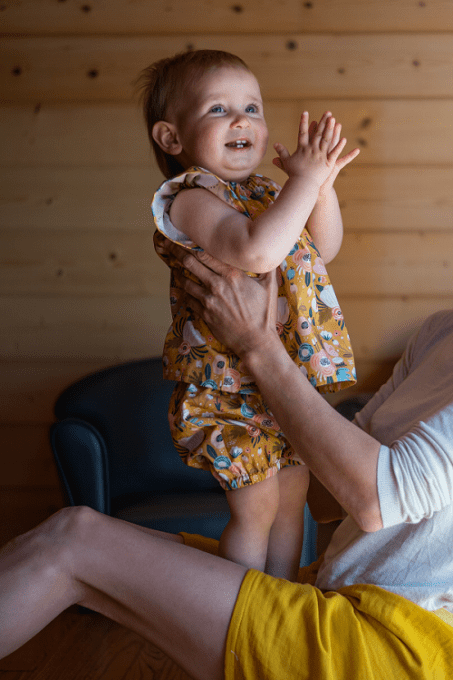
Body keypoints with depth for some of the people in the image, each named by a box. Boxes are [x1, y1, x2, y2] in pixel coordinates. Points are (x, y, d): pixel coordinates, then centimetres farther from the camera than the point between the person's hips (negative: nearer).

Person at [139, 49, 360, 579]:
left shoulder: (265, 195, 11)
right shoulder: (191, 198, -17)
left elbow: (325, 248, 13)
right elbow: (256, 252, -34)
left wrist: (322, 185, -3)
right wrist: (304, 181, -26)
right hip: (231, 390, -8)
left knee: (291, 497, 18)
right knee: (255, 507, 2)